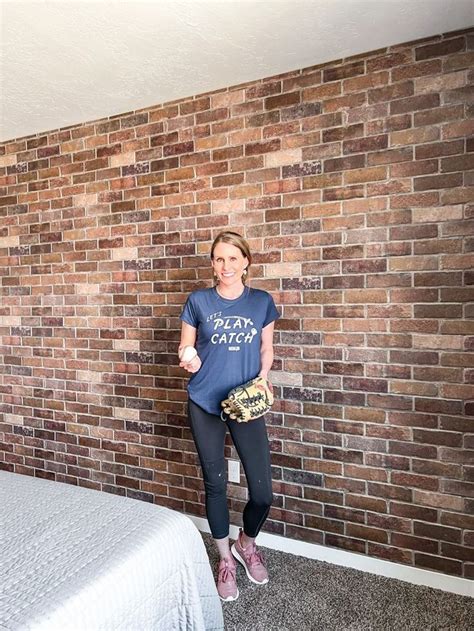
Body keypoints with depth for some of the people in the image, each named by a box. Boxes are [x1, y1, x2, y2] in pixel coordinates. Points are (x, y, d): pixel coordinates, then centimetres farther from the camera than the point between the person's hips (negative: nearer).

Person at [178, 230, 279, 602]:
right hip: (205, 403, 0)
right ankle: (226, 560, 34)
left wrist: (263, 376, -10)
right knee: (215, 483, 9)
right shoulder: (198, 301, -1)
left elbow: (266, 349, 8)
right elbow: (185, 345, 5)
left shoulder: (262, 302, 1)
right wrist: (188, 360, -17)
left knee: (262, 491, -1)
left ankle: (246, 544, 33)